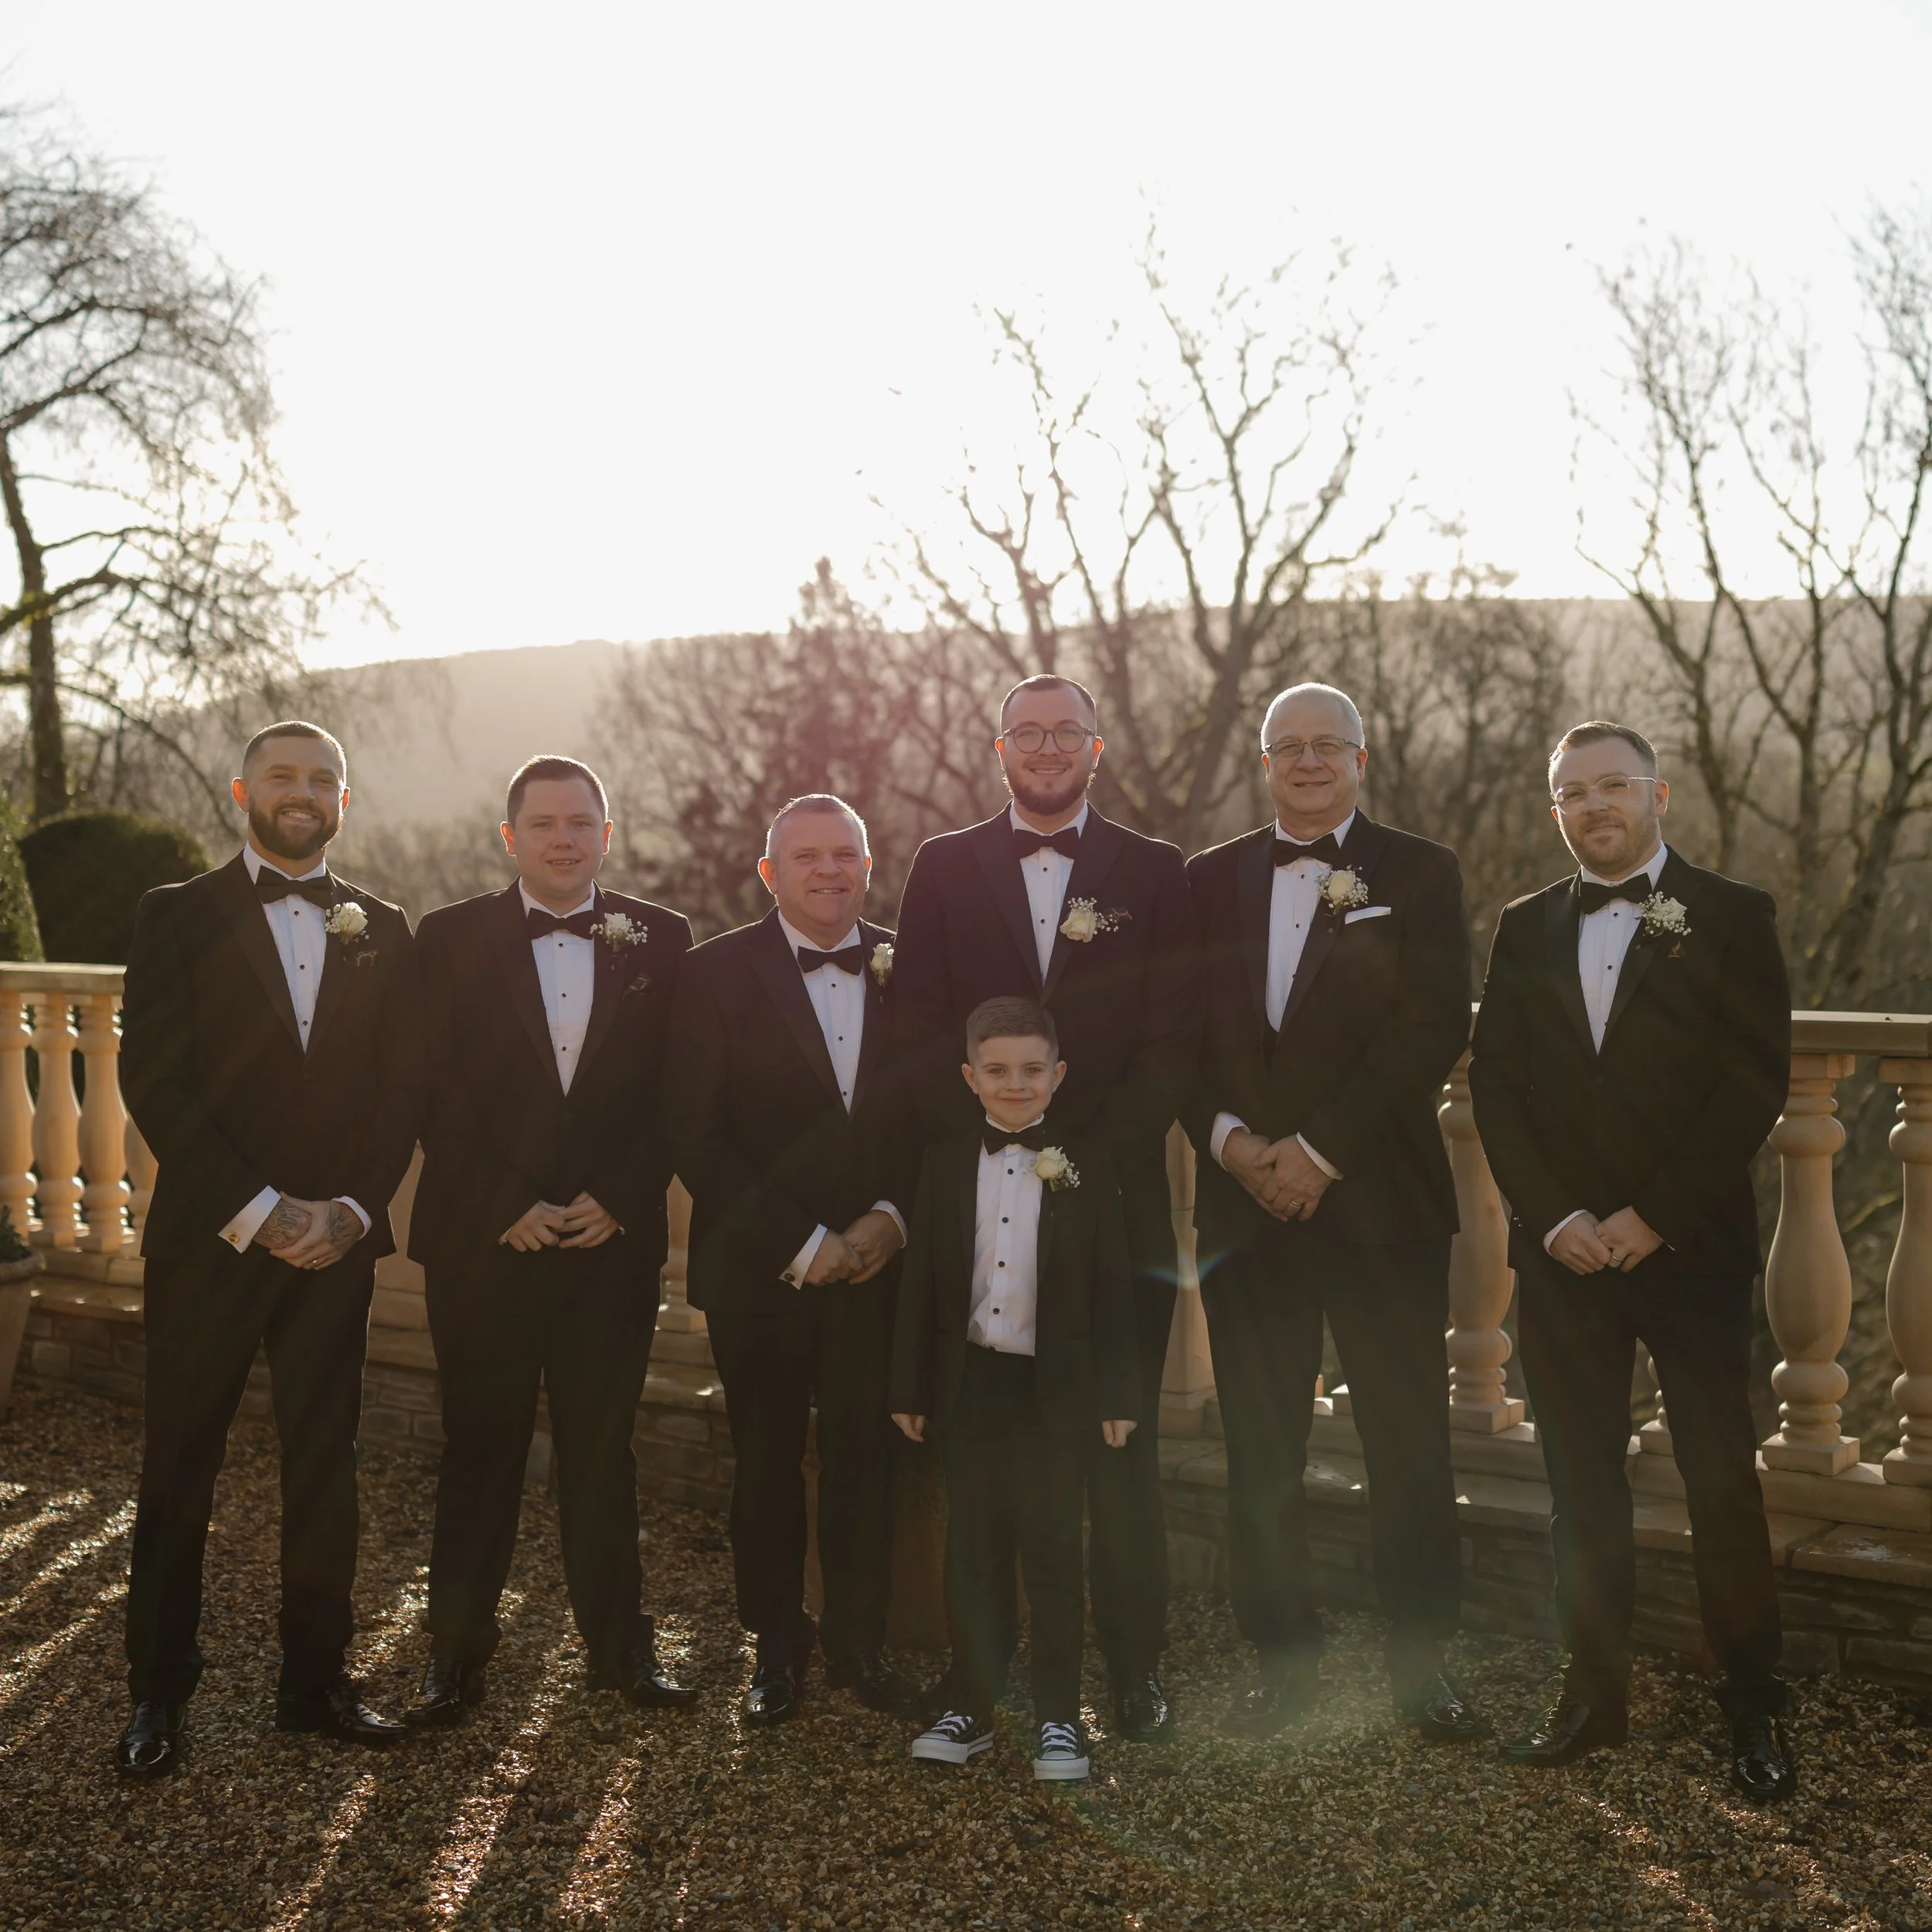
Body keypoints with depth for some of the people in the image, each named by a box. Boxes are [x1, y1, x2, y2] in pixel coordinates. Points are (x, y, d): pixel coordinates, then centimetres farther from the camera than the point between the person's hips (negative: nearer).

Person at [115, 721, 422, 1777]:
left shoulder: (382, 930, 10)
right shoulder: (177, 917, 2)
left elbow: (404, 1085, 6)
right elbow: (154, 1081, -7)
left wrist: (353, 1208, -8)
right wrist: (258, 1210, -14)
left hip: (333, 1241, 2)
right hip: (206, 1241, -2)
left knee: (326, 1464, 7)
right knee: (179, 1470, 6)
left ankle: (316, 1679, 21)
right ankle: (158, 1697, 19)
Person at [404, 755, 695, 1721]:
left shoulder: (661, 940, 6)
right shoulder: (451, 938, 3)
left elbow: (673, 1090, 4)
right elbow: (436, 1091, -2)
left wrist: (619, 1200, -7)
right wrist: (508, 1206, -10)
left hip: (615, 1237, 1)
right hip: (482, 1240, -1)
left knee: (603, 1445, 9)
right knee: (480, 1447, 7)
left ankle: (617, 1641, 23)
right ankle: (456, 1650, 20)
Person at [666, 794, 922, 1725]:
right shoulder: (717, 973, -3)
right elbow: (697, 1134, -8)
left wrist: (890, 1217, -8)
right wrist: (800, 1245, -12)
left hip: (876, 1261, 2)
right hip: (758, 1268, -1)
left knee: (866, 1456, 5)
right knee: (767, 1460, 9)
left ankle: (860, 1643, 23)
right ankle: (777, 1646, 26)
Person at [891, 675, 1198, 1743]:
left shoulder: (1152, 871, 8)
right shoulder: (944, 866, 10)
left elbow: (1171, 1036, 2)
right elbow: (921, 1025, 3)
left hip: (1116, 1194, 0)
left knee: (1122, 1445, 3)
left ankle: (1134, 1672, 14)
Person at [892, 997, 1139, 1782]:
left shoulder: (1085, 1160, -3)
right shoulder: (946, 1161, 4)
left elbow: (1111, 1285, -2)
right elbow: (921, 1278, 6)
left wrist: (1117, 1393, -5)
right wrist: (909, 1388, 4)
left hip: (1056, 1386, -2)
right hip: (970, 1384, 2)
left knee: (1053, 1551, 5)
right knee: (973, 1550, 10)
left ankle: (1058, 1717, 16)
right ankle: (970, 1708, 22)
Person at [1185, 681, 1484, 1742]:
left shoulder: (1420, 875, 2)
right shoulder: (1211, 880, 12)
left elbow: (1433, 1028, -8)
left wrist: (1321, 1152, -14)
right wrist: (1230, 1139, -9)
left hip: (1381, 1204, -2)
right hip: (1246, 1204, 3)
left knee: (1408, 1445, 3)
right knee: (1259, 1450, 7)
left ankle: (1420, 1664, 19)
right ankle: (1283, 1660, 21)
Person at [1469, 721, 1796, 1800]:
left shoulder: (1734, 917, 1)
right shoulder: (1527, 928, 12)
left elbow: (1758, 1083, -6)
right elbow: (1496, 1086, 7)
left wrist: (1654, 1217, -12)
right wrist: (1553, 1217, -6)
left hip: (1692, 1248, -3)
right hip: (1563, 1253, 3)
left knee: (1725, 1484, 0)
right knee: (1583, 1486, 8)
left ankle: (1756, 1711, 15)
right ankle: (1595, 1694, 20)